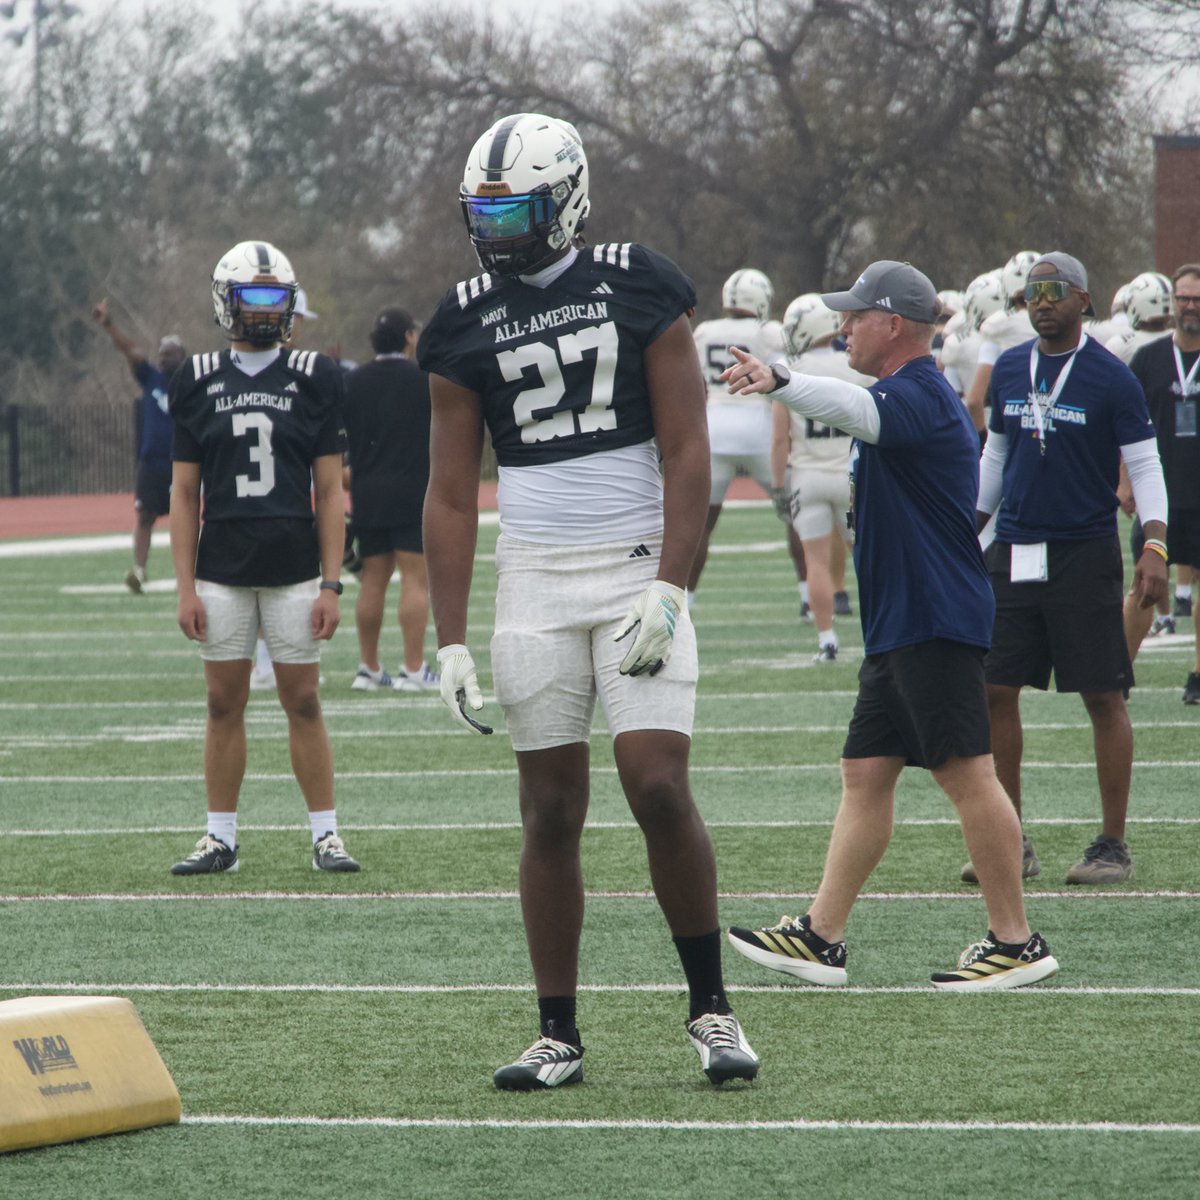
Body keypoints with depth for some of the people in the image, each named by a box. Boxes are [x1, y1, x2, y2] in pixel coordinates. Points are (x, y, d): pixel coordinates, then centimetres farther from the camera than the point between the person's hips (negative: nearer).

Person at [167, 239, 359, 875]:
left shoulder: (312, 378, 2)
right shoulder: (198, 382, 5)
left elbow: (328, 492, 3)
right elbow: (184, 494, 6)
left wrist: (331, 584, -2)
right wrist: (186, 588, 0)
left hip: (294, 567, -1)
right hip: (221, 570, 1)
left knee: (302, 701, 1)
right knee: (224, 702, 5)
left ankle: (325, 835, 7)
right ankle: (221, 838, 12)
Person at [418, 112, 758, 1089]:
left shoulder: (640, 290, -2)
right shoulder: (465, 323, 5)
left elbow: (686, 452, -5)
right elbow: (452, 497, 6)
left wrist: (669, 589, -15)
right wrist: (450, 641, 0)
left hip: (637, 568, -3)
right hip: (533, 581, 3)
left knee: (659, 788, -13)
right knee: (551, 809, 3)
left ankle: (711, 1007, 1)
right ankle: (559, 1035, 10)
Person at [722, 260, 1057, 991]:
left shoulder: (919, 394, -14)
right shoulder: (918, 396, 20)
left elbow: (860, 411, -37)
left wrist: (782, 382, -53)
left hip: (935, 621, -11)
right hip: (900, 626, 11)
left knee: (966, 774, -8)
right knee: (866, 774, 9)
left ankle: (1017, 942, -4)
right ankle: (822, 938, 9)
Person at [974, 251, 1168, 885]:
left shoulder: (1110, 379, -6)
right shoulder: (1008, 370, 9)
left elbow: (1144, 466, -6)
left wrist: (1155, 547, -18)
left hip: (1084, 553, -5)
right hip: (1013, 549, 5)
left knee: (1103, 696, -3)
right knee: (995, 691, 1)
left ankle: (1112, 845, 4)